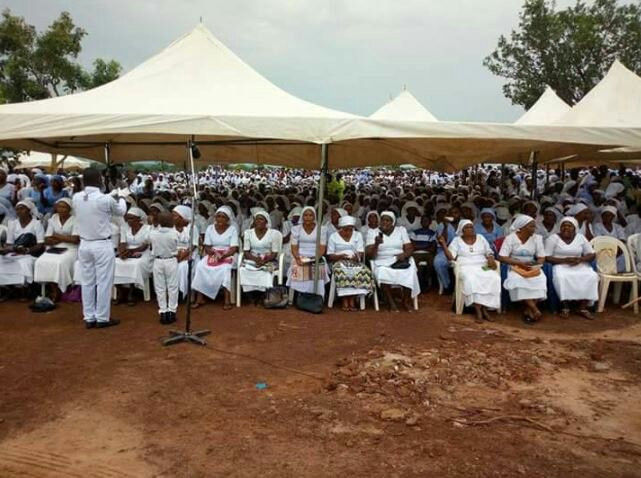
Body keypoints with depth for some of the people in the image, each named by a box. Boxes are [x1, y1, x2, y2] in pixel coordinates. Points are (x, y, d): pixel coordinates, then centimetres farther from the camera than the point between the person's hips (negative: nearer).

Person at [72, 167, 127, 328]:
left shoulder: (76, 198, -2)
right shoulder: (106, 199, -16)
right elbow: (121, 211, 4)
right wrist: (122, 197, 24)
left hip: (84, 245, 5)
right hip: (103, 245, -5)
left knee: (87, 281, 11)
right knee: (104, 282, 4)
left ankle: (89, 318, 18)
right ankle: (102, 318, 10)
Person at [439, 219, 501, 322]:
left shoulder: (480, 238, 17)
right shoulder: (457, 240, 10)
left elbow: (489, 252, 17)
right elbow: (451, 257, 0)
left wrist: (491, 259, -6)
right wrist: (443, 244, -13)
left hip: (483, 266, 3)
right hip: (466, 267, -3)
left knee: (494, 278, -29)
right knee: (471, 279, -39)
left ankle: (484, 308, -23)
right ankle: (478, 309, -31)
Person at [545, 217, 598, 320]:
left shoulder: (581, 238, 8)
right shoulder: (553, 238, -2)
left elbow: (592, 254, 7)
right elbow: (546, 257, -9)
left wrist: (580, 259, -14)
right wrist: (564, 260, -20)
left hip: (579, 265, 3)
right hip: (560, 265, -3)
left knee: (592, 276, -25)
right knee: (561, 277, -37)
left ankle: (583, 307, -19)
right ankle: (565, 307, -24)